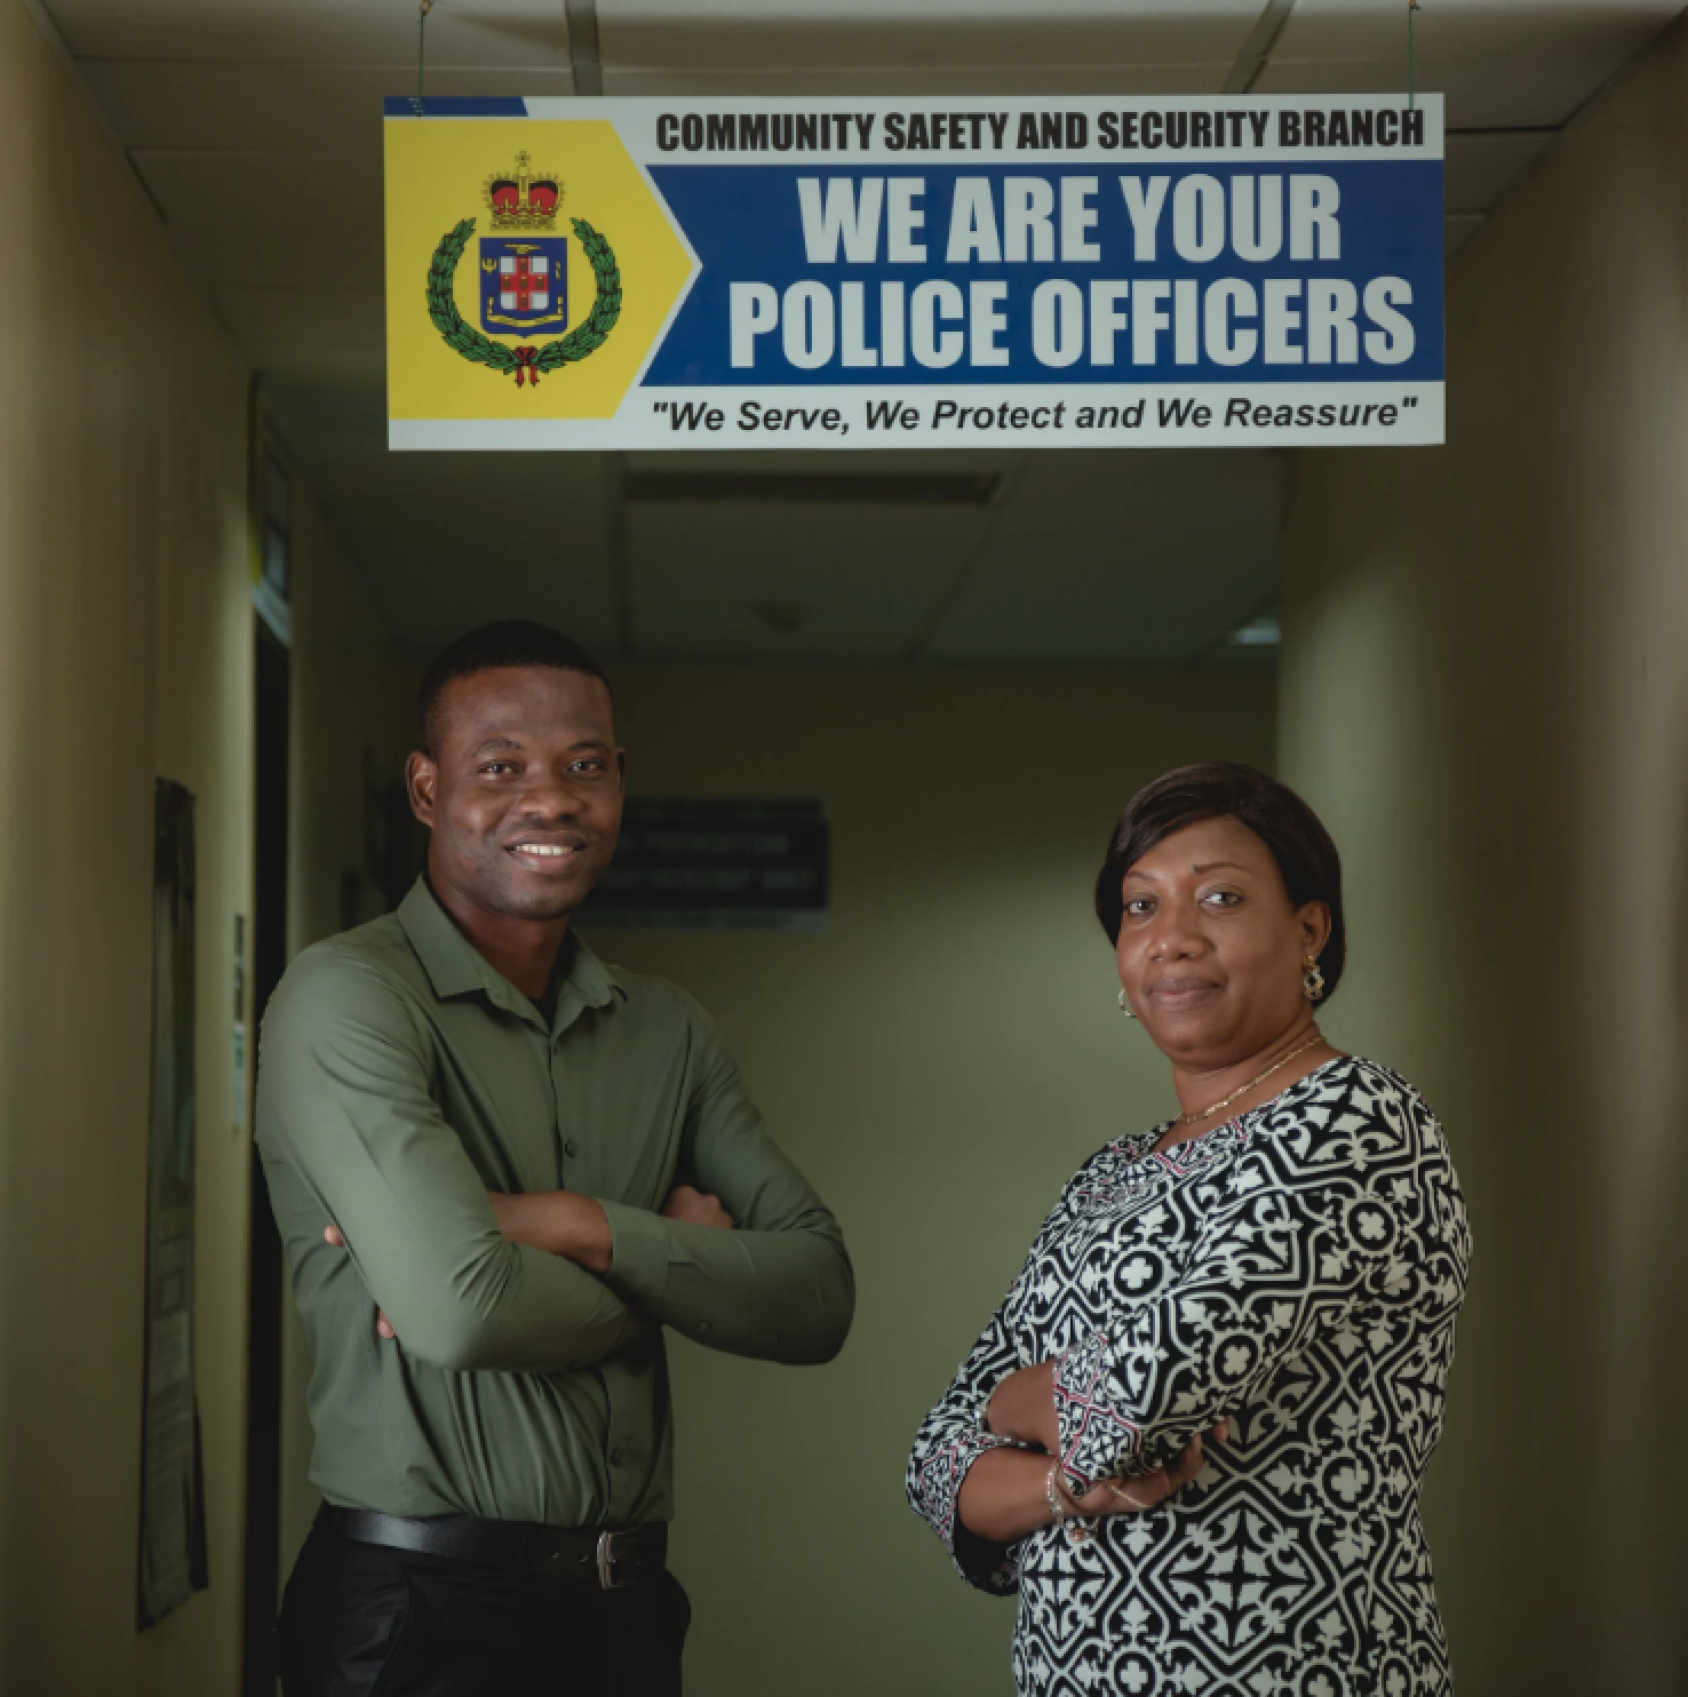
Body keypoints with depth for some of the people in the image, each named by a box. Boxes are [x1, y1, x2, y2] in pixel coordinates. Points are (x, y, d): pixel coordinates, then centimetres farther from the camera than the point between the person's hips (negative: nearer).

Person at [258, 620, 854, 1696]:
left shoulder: (667, 1030, 9)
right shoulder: (349, 995, -11)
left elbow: (820, 1300, 0)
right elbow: (460, 1310, -22)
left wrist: (585, 1229, -14)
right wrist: (673, 1265, -4)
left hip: (629, 1607, 6)